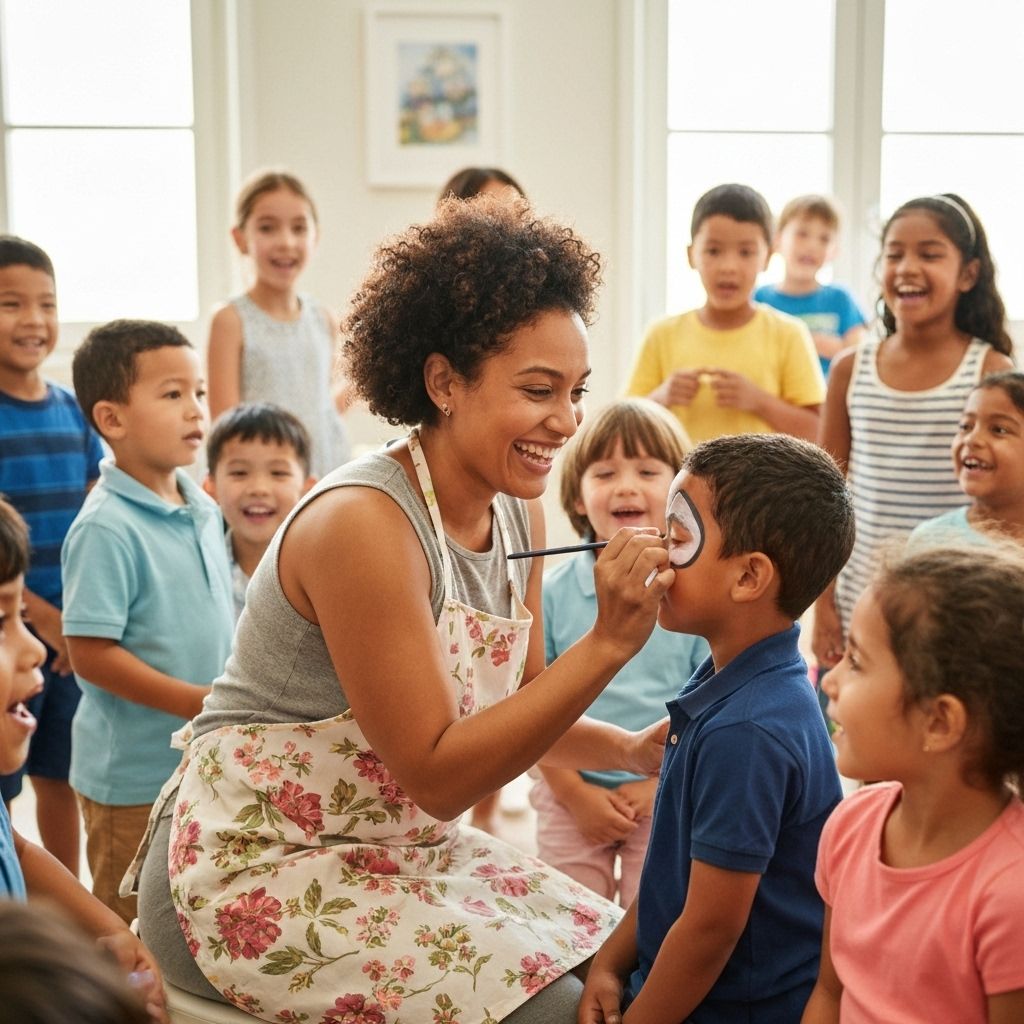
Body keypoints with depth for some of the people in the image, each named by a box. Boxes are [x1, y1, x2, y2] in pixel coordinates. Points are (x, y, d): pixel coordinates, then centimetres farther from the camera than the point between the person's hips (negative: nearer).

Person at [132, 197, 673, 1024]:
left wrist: (634, 751, -11)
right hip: (258, 870, -8)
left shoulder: (516, 509, 0)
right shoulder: (363, 524, -25)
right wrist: (608, 645, -29)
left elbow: (511, 710, 6)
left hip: (403, 850, 8)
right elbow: (437, 774, -24)